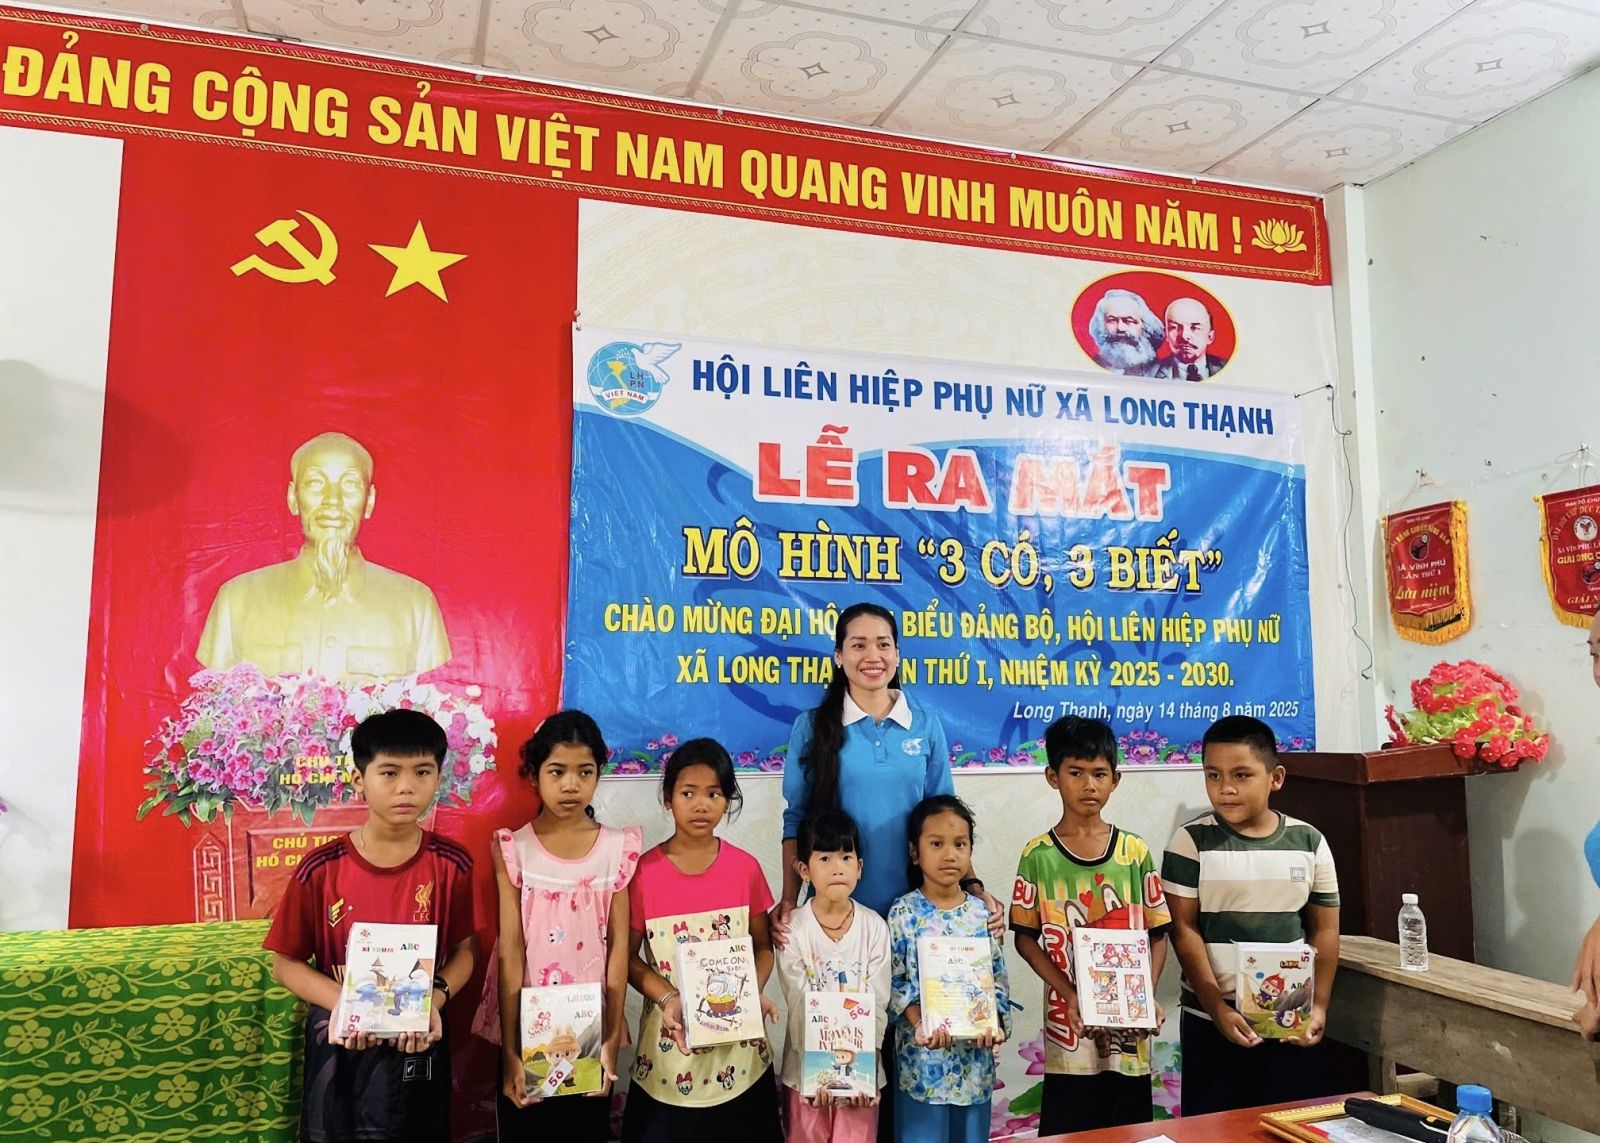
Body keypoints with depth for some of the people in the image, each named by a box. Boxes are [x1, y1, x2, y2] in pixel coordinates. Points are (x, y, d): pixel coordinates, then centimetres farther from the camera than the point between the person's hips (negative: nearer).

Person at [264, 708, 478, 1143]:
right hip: (338, 1041, 0)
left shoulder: (451, 864, -11)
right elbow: (286, 964, -5)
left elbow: (464, 950, -1)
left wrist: (435, 999, -20)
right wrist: (342, 1001, -21)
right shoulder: (321, 868, -14)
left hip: (418, 1041, 1)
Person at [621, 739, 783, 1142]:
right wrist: (668, 999, -18)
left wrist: (754, 992, -13)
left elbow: (763, 945, 5)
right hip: (671, 1039, -1)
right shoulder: (644, 872, -10)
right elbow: (628, 957, -3)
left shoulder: (746, 868, -5)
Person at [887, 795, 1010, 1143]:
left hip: (974, 1052, 3)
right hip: (922, 1052, -2)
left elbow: (998, 979, 4)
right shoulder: (904, 913, -6)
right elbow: (895, 980, -6)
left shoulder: (982, 913, 1)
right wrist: (920, 1022, -20)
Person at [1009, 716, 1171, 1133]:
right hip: (1070, 1022, -1)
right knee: (1069, 1130, 8)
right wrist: (1069, 993, -14)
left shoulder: (1135, 851, -1)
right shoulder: (1039, 855, -5)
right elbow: (1026, 938, -2)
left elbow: (1158, 934, 4)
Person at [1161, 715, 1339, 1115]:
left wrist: (1319, 1006, -3)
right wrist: (1218, 1008, -15)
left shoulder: (1309, 842, 0)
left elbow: (1324, 930, 5)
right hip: (1212, 1020, -2)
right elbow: (1184, 932, -9)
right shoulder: (1192, 842, -8)